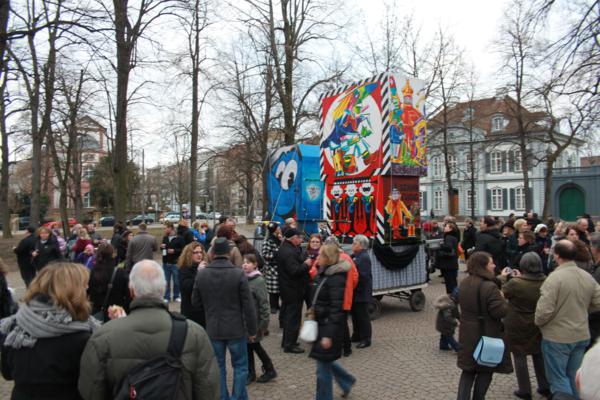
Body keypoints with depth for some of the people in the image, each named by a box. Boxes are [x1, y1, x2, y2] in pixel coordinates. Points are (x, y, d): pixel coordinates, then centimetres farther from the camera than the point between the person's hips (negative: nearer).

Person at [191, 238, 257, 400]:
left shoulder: (201, 274, -6)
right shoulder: (239, 274, -16)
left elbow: (195, 302, 5)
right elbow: (248, 306, -13)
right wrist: (252, 330, -3)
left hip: (213, 330, 3)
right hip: (236, 329, -3)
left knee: (218, 367, 16)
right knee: (240, 366, 13)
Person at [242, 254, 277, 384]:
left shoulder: (259, 281, -16)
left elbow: (264, 303, -15)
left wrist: (264, 322, -15)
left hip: (254, 320, -6)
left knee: (254, 345, 6)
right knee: (248, 346, 13)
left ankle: (269, 370, 25)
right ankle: (250, 373, 28)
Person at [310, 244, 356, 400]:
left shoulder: (337, 278, -20)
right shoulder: (323, 274, 7)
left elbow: (336, 309, -22)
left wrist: (329, 335, -22)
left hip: (330, 325, -9)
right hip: (321, 323, 9)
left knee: (323, 365, 3)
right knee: (325, 360, 20)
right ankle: (347, 381, 41)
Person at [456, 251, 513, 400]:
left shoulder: (464, 283, 2)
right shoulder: (489, 287, -23)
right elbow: (501, 312, -23)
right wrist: (502, 298, -3)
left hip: (467, 334, 6)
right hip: (487, 335, -6)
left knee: (468, 370, 16)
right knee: (485, 371, 13)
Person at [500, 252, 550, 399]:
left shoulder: (515, 283, -27)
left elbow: (502, 294, -10)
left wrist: (502, 278, 2)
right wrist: (520, 278, 9)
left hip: (517, 327, -5)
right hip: (538, 326, 5)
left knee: (520, 357, 10)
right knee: (539, 355, 23)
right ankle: (545, 387, 35)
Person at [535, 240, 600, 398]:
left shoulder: (555, 277, -23)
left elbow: (545, 310, -24)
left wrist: (538, 322, -4)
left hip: (557, 338, -6)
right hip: (582, 336, 6)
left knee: (558, 378, 9)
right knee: (574, 378, 20)